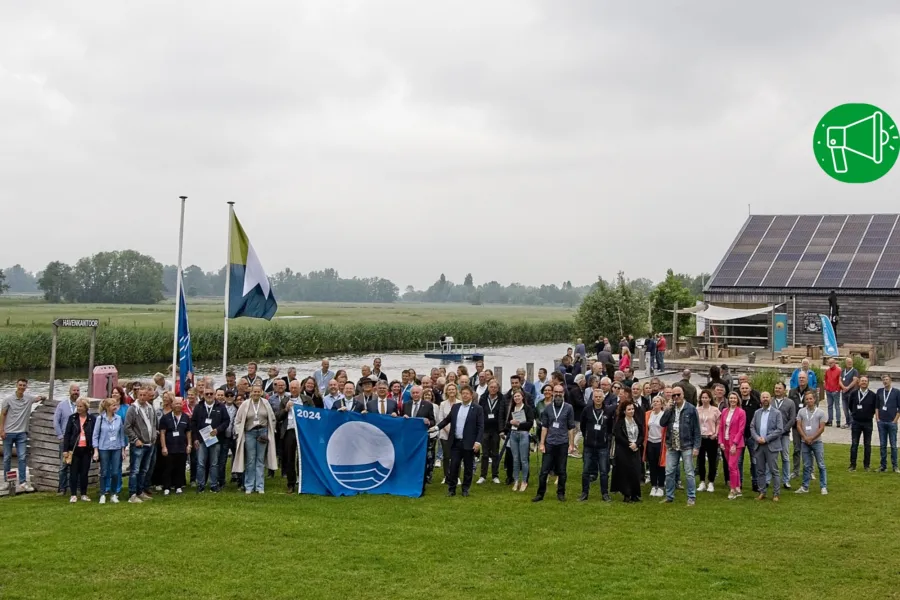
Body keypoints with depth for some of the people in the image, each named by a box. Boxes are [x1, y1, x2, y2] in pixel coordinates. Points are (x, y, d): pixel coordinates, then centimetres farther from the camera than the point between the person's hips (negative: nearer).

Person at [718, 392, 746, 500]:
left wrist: (734, 444, -15)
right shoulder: (724, 411, 8)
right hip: (725, 442, 5)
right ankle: (738, 489, 19)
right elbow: (721, 427, 10)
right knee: (734, 466, 12)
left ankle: (733, 490, -3)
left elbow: (741, 430, -10)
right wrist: (721, 442, 2)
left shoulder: (741, 412, -7)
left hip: (736, 443, -5)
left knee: (732, 466, -11)